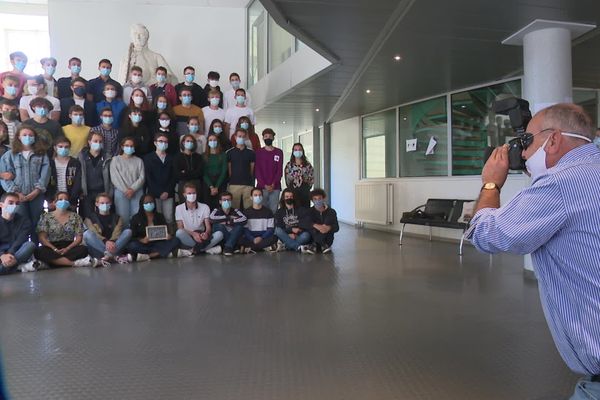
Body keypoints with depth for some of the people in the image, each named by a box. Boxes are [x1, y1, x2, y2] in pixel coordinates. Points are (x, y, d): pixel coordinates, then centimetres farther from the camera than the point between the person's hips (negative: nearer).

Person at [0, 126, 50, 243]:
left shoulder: (42, 154, 8)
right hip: (18, 196, -1)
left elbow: (45, 174, 0)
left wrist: (36, 191, -10)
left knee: (36, 224, 5)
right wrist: (15, 192, -9)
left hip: (37, 195, 1)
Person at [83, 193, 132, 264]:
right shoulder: (90, 218, 12)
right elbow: (94, 233, -7)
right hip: (97, 248, -1)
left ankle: (108, 254, -35)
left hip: (113, 245, 1)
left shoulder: (117, 218, 16)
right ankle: (114, 255, -35)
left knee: (128, 231, -19)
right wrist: (105, 241, -27)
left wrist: (112, 241, -27)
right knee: (87, 234, -28)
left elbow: (117, 232, -3)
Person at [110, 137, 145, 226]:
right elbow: (115, 178, -2)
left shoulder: (139, 160, 12)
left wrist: (132, 189, -11)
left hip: (137, 193, 1)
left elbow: (142, 177, 2)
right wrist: (125, 190, -11)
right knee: (123, 217, -6)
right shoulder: (115, 160, 8)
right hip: (121, 192, -1)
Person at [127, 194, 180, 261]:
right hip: (143, 245, -3)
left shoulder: (160, 216, 13)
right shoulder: (136, 218, 4)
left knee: (175, 241, -24)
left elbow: (166, 231, 10)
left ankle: (146, 256, -31)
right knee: (132, 245, -33)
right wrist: (142, 240, -23)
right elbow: (133, 237, -1)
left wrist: (167, 236, -15)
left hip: (158, 244, 3)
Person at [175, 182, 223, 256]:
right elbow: (180, 228, -7)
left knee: (219, 234, -23)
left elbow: (208, 226, -2)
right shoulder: (179, 208, 1)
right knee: (179, 233, -35)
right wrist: (193, 234, -26)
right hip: (188, 238, -2)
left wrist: (206, 233, -28)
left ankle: (192, 250, -24)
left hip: (201, 237, 2)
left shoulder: (204, 207, 4)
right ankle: (206, 249, -24)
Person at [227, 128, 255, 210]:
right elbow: (228, 169, 7)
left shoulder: (251, 153, 9)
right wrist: (231, 179, 2)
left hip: (248, 184, 1)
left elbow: (252, 168, 11)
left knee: (249, 208, -1)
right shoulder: (230, 152, 7)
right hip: (234, 184, -1)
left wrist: (251, 180, 6)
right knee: (234, 208, 0)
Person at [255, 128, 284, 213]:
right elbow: (257, 170, 1)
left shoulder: (279, 152, 9)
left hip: (275, 187, 0)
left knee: (273, 209, -1)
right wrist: (264, 185, -11)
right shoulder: (259, 152, 7)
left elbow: (280, 170, 3)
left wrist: (273, 184, -10)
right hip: (261, 187, 0)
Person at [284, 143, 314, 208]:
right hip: (293, 191, -1)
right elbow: (287, 180, 4)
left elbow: (312, 179, 5)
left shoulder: (308, 165, 8)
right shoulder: (289, 165, 7)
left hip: (305, 192, 1)